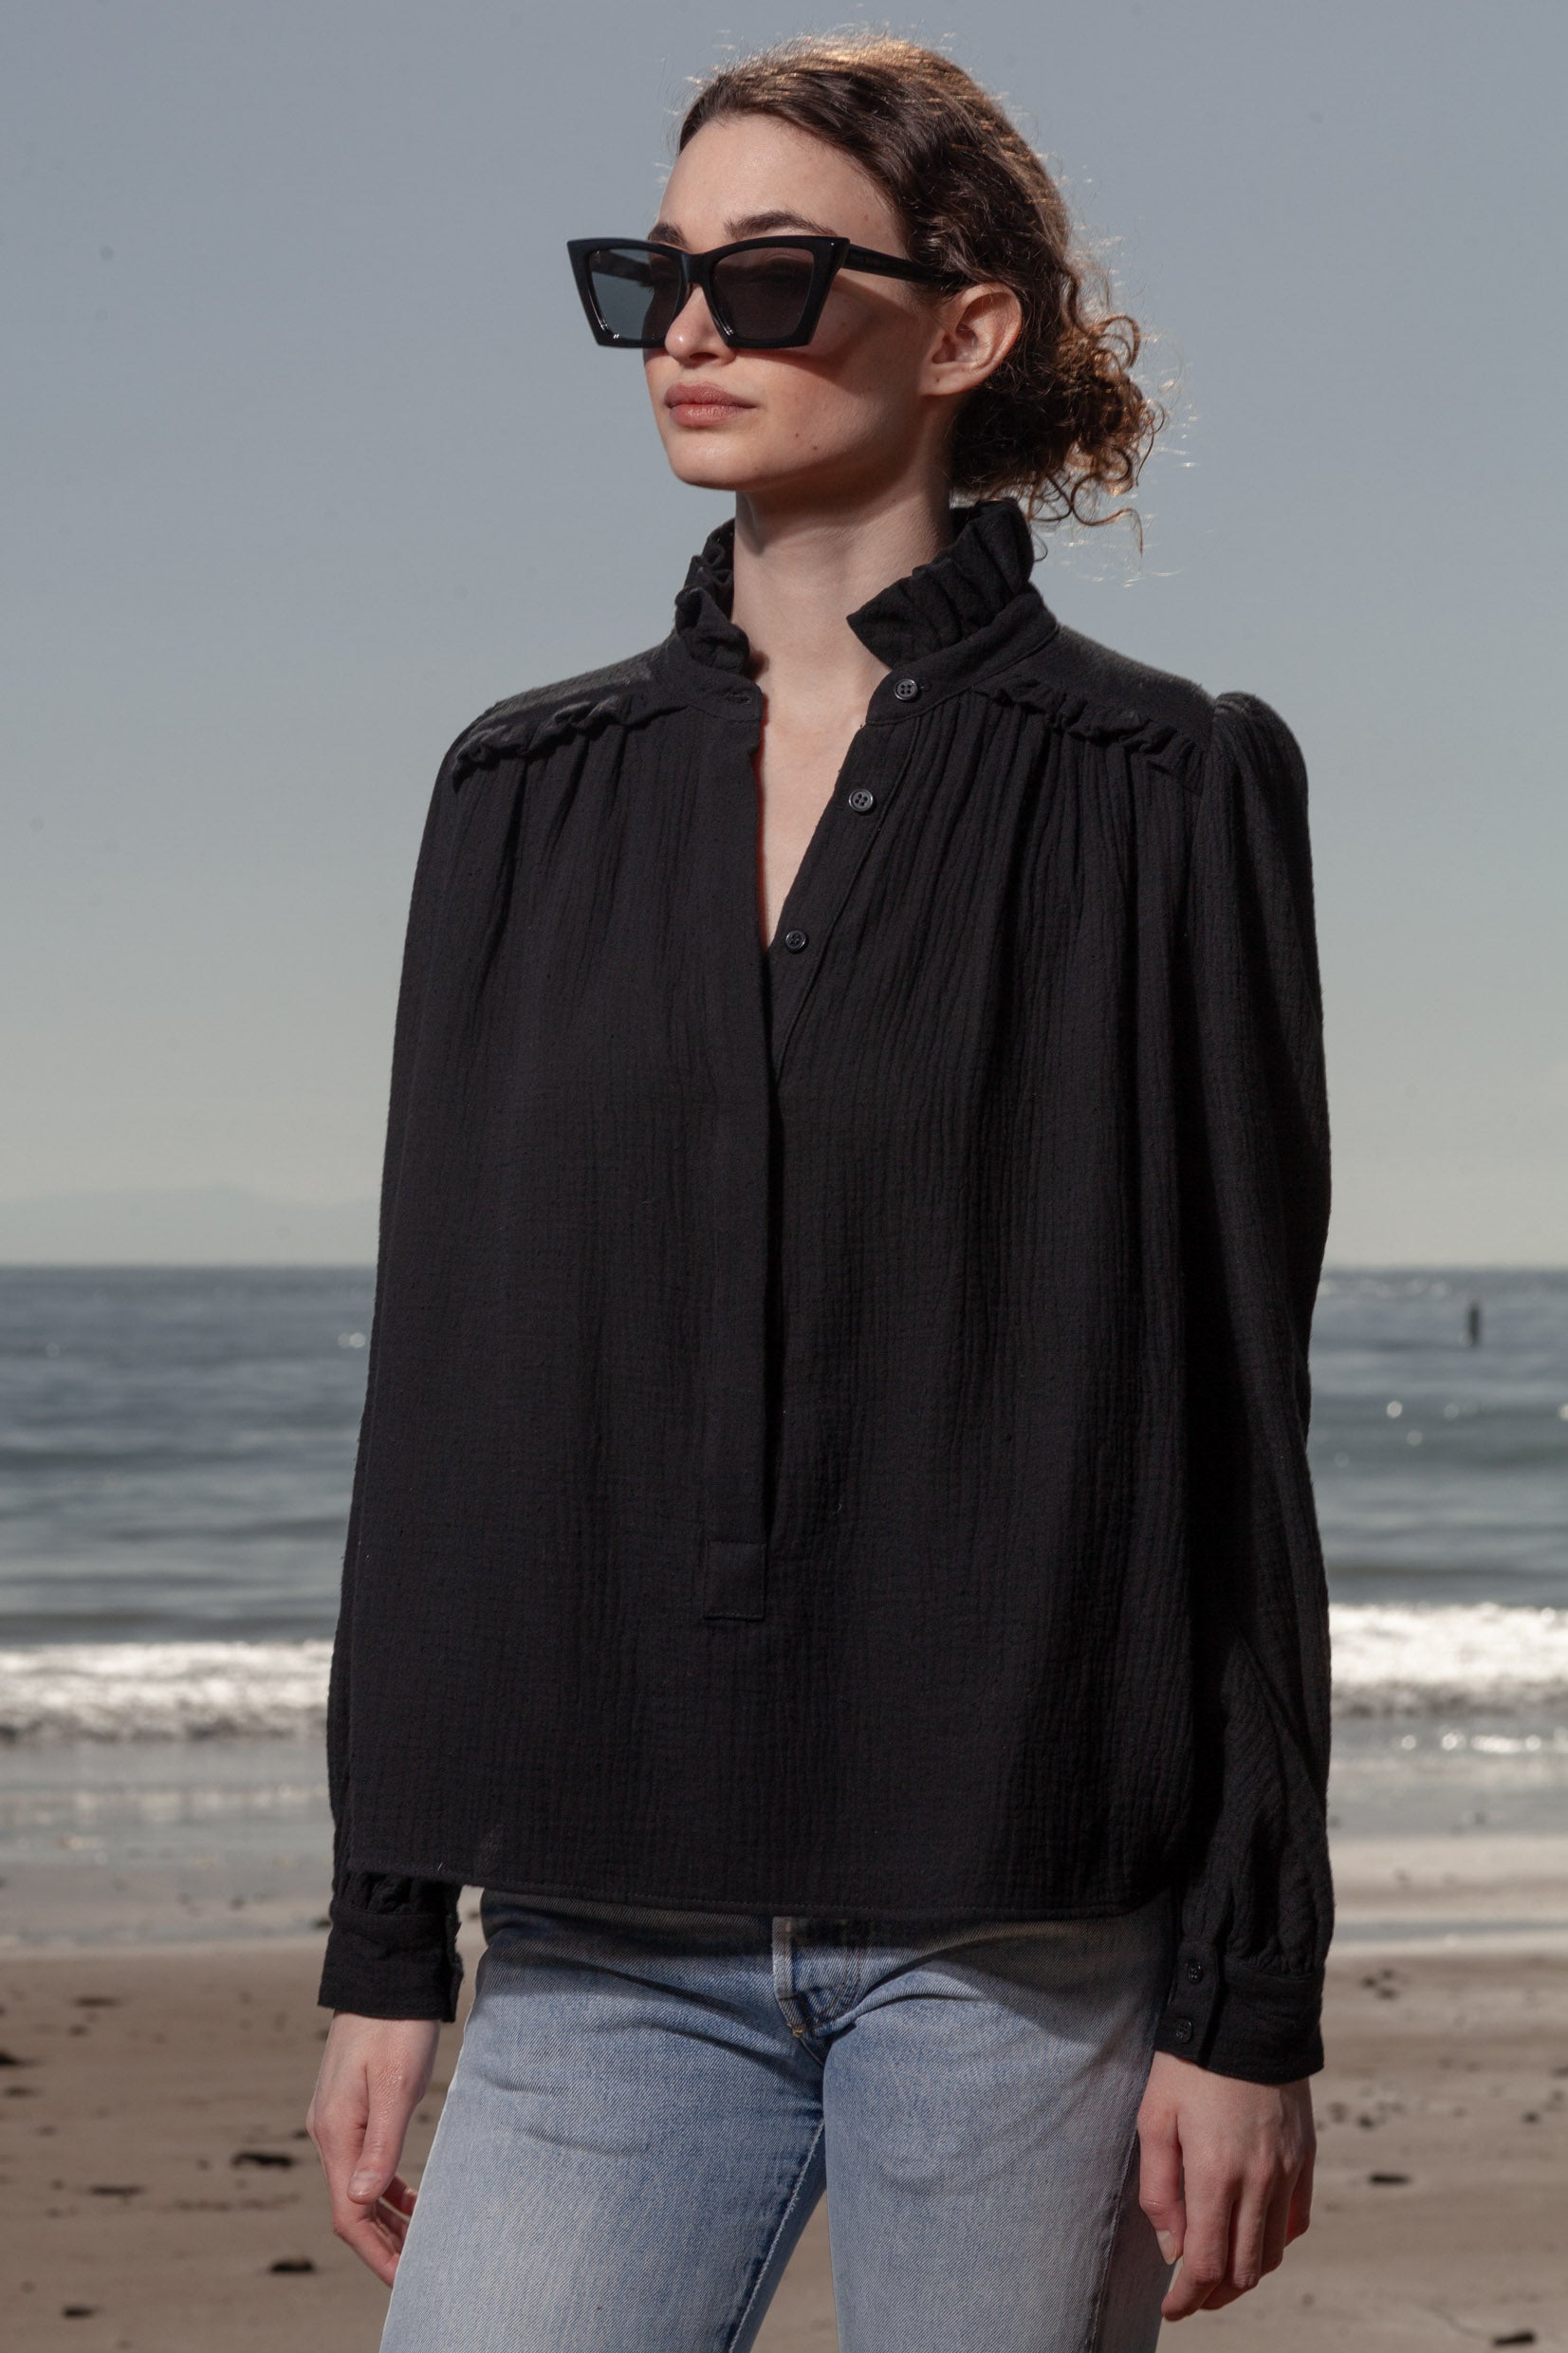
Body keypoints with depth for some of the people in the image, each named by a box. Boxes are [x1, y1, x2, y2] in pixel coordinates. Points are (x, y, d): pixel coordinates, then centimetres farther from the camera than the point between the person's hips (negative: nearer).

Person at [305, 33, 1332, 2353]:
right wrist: (384, 1944, 8)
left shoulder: (1160, 792, 0)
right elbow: (437, 1382, 10)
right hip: (605, 1938, 3)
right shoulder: (529, 793, 10)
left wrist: (1250, 2003, -5)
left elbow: (1231, 1410, -3)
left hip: (1022, 1933, -3)